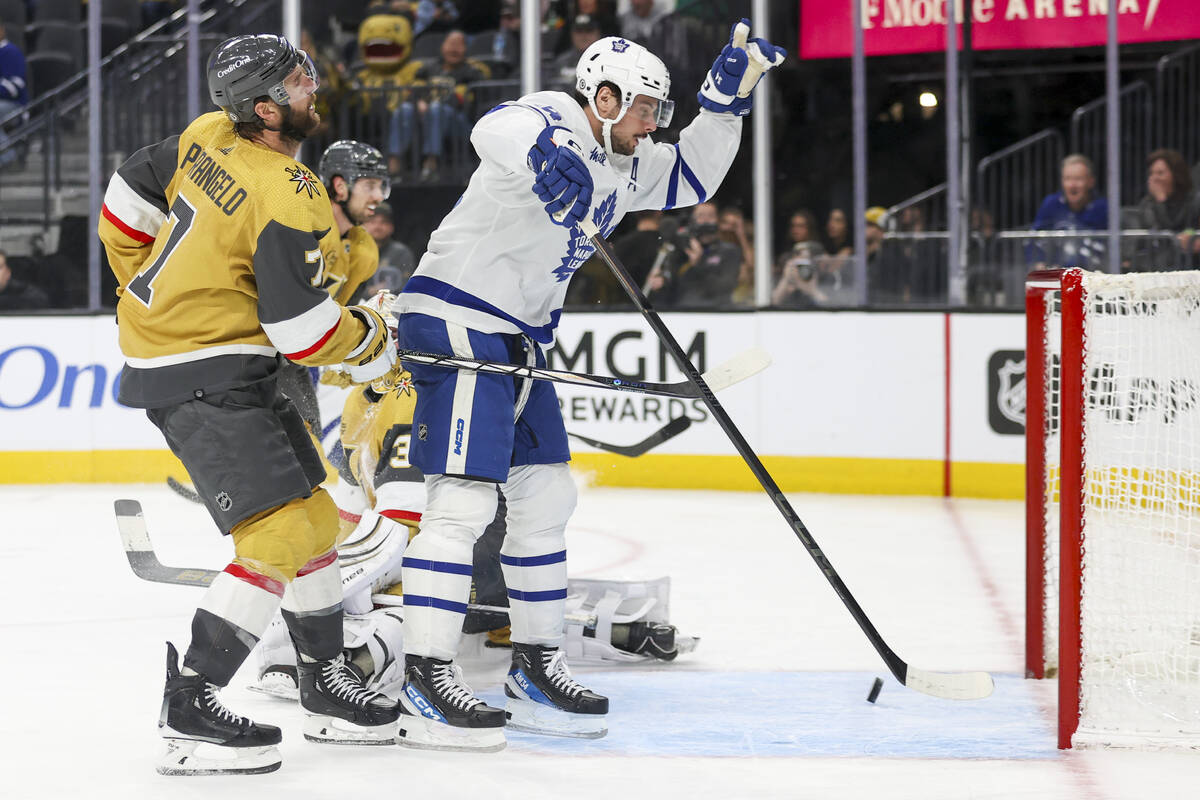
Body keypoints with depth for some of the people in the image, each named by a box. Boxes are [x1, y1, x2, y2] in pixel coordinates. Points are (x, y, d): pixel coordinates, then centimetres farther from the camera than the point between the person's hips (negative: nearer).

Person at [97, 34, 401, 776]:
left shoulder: (208, 136, 2)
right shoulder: (289, 200, -23)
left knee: (315, 515, 16)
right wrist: (372, 339, -2)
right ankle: (189, 708, -12)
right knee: (282, 537, -14)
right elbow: (302, 330, -21)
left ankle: (327, 686, 26)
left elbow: (128, 200, 13)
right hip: (202, 378, -10)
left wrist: (149, 291, 25)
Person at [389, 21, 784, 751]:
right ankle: (426, 682, -15)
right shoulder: (556, 124, -16)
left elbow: (691, 178, 25)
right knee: (465, 502, -15)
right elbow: (497, 129, -38)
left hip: (518, 336, 10)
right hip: (455, 321, -10)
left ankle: (536, 669, 21)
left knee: (547, 498, 13)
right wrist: (543, 153, -61)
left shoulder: (622, 163, 13)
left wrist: (725, 103, 10)